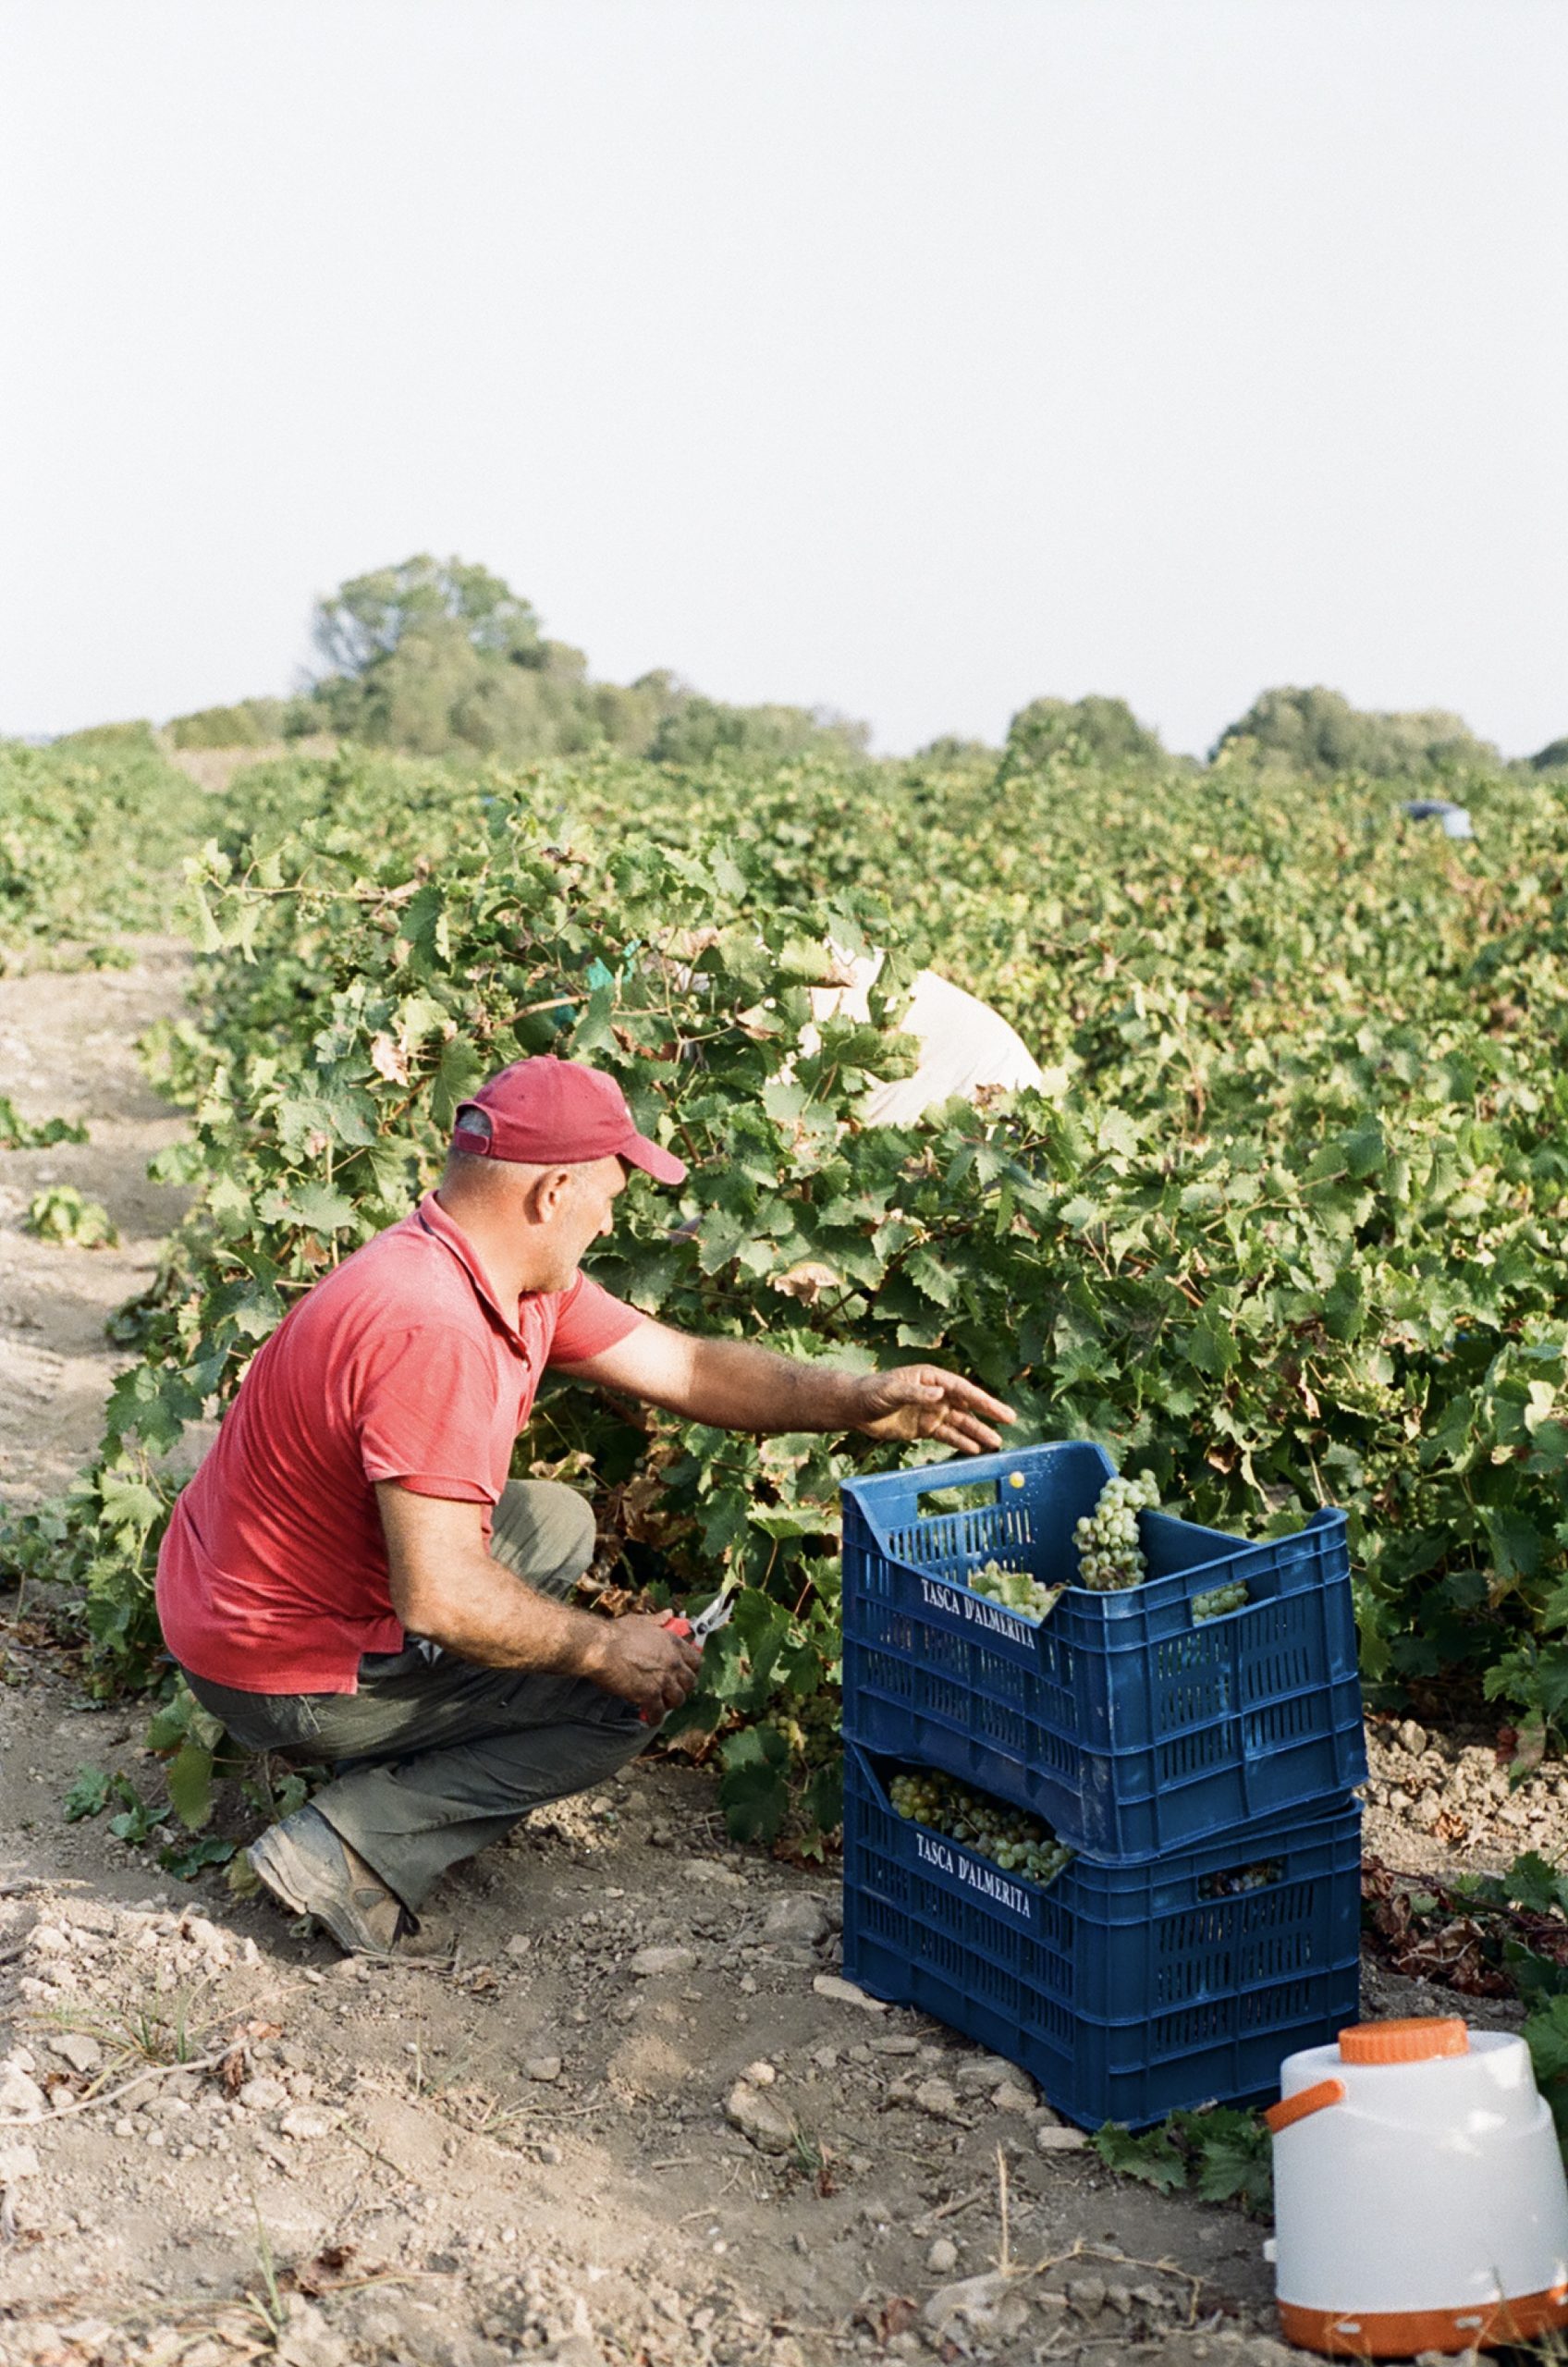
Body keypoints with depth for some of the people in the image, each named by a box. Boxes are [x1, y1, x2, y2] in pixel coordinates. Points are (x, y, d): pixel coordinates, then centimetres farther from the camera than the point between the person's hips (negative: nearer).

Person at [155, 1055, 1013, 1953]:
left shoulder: (520, 1277, 0)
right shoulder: (434, 1333, -31)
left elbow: (681, 1365, 8)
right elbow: (440, 1600, -33)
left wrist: (859, 1399, -1)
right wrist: (606, 1650, -19)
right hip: (285, 1670, -9)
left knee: (557, 1523, 23)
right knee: (628, 1701, -2)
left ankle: (402, 1763, 11)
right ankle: (357, 1846, -7)